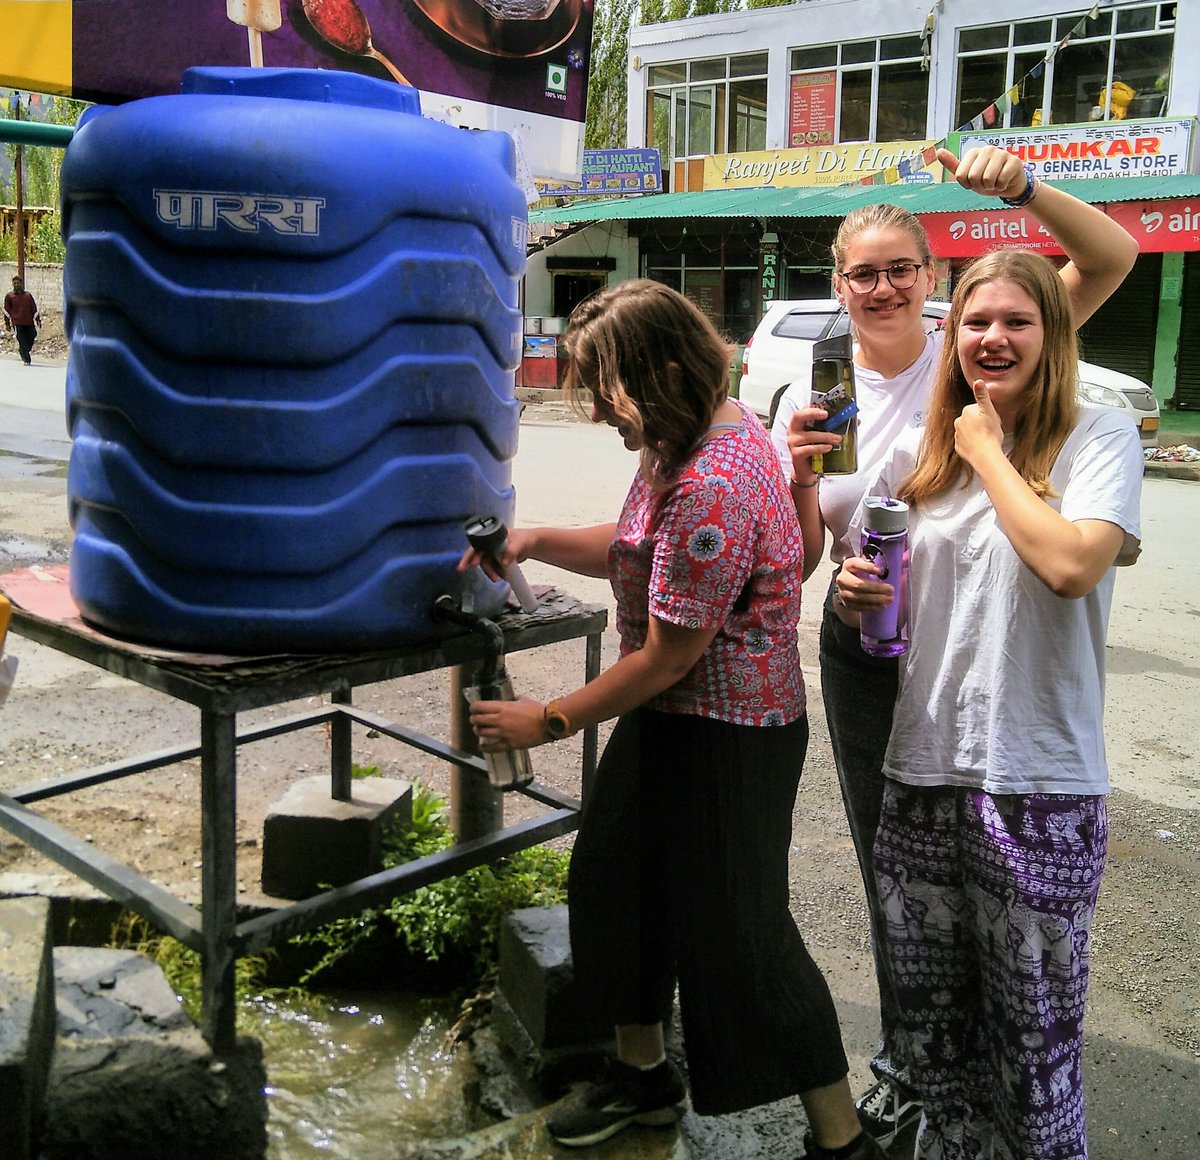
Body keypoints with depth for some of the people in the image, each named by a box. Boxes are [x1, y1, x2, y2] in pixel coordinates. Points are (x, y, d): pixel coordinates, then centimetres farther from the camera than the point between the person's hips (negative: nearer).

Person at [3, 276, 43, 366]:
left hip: (29, 322, 3)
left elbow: (34, 308, 13)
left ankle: (24, 354, 28)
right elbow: (6, 310, 8)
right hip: (17, 323, -3)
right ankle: (27, 360, -7)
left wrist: (38, 320, 6)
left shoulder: (28, 294, 12)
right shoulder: (9, 296, 6)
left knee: (30, 340, 2)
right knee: (22, 342, -8)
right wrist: (7, 323, 5)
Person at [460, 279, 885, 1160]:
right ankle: (643, 1072, 42)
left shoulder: (710, 489, -29)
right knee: (618, 884, 20)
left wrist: (549, 722, -12)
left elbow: (666, 659, -24)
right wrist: (535, 541, -1)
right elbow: (641, 551, 14)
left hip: (725, 739, -10)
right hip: (676, 723, 10)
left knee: (739, 933, 2)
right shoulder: (715, 427, 4)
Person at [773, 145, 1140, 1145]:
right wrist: (801, 479, -19)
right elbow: (801, 556, 1)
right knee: (889, 864, 15)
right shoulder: (811, 395, 0)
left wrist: (1023, 187, -31)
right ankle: (907, 1067, 37)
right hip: (865, 654, 3)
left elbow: (1113, 258, -16)